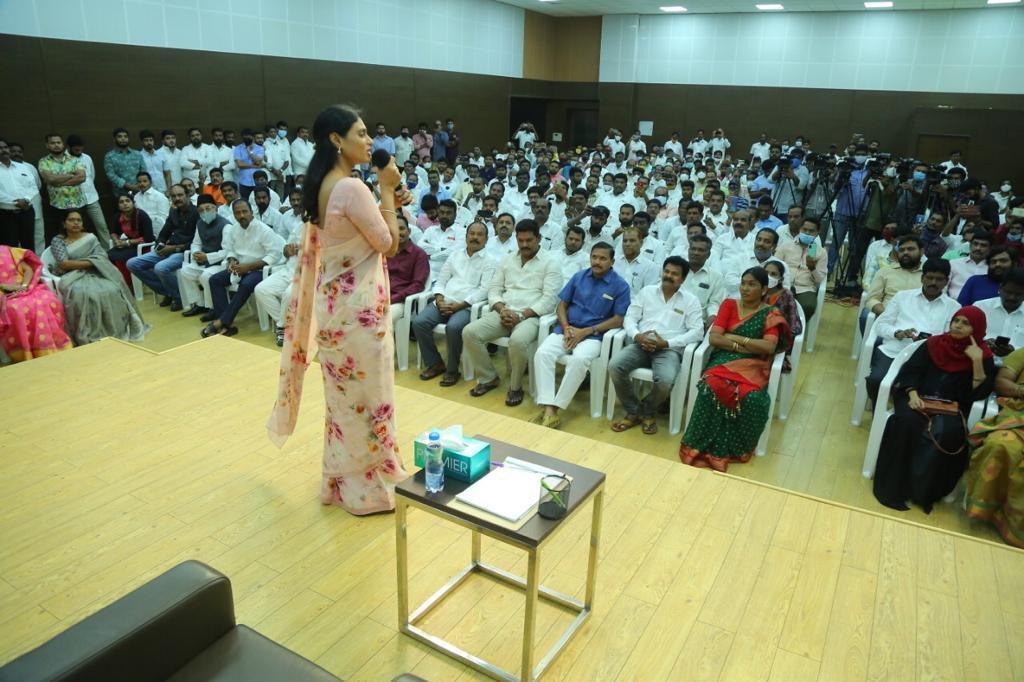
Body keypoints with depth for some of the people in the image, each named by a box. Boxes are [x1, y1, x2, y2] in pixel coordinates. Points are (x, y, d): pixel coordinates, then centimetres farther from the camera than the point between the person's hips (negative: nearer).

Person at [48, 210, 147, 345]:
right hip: (71, 278, -2)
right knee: (84, 295, -37)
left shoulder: (90, 237, 14)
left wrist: (75, 263, -9)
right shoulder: (58, 241, 9)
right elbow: (64, 264, -6)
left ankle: (113, 333, -22)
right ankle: (86, 336, -29)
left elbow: (102, 257, -2)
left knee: (112, 291, -30)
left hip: (92, 274, 2)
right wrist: (90, 262, -8)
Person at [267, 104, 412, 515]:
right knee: (365, 394, 5)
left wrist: (389, 203, 8)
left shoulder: (322, 185, 8)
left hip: (334, 300, 9)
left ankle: (341, 479, 35)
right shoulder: (351, 187, -20)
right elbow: (389, 245, -14)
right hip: (358, 306, -9)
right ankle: (368, 486, 21)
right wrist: (387, 191, -8)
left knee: (343, 393, 19)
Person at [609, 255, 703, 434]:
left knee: (665, 379, -35)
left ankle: (648, 412, 0)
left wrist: (667, 343, -14)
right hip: (641, 344, 3)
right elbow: (629, 318, 10)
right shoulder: (647, 291, 15)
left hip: (669, 349, -2)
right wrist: (637, 336, -13)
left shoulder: (690, 300, 8)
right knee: (614, 366, -27)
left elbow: (697, 332, -3)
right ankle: (633, 412, -6)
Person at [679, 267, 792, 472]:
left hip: (753, 367, -1)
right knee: (711, 387, -33)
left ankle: (736, 448, -10)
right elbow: (713, 338, 0)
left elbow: (769, 347, -9)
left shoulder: (771, 315, 7)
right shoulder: (729, 304, 11)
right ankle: (702, 446, -21)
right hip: (724, 361, 1)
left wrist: (735, 338, -8)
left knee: (752, 397, -34)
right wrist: (746, 347, -9)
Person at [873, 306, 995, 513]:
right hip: (919, 399, 1)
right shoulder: (933, 344, 9)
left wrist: (977, 362, -16)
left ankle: (925, 492, -20)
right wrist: (912, 394, -16)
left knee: (948, 433, -34)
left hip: (951, 408, -1)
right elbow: (910, 371, 2)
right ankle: (894, 487, -25)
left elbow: (980, 393, -5)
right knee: (907, 423, -32)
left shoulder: (983, 355, 6)